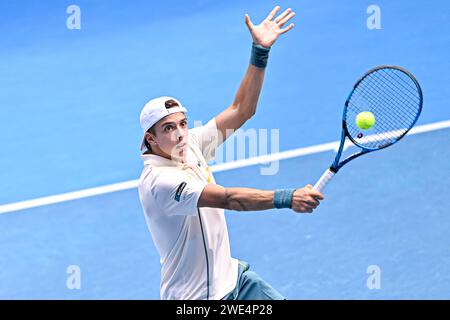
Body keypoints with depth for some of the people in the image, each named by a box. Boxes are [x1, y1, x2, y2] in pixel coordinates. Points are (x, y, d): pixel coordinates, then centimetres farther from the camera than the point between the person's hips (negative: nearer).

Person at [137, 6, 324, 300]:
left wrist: (260, 51, -9)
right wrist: (287, 198, -44)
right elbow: (228, 199, -36)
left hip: (231, 275, 8)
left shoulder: (190, 145, -3)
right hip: (196, 298, -8)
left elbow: (241, 110, -1)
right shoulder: (158, 180, -26)